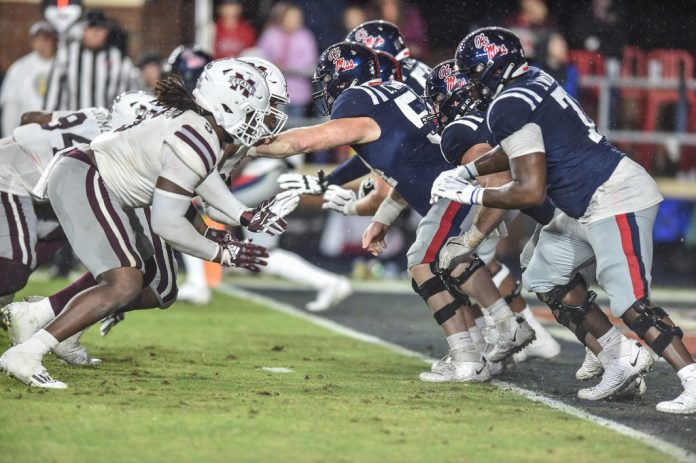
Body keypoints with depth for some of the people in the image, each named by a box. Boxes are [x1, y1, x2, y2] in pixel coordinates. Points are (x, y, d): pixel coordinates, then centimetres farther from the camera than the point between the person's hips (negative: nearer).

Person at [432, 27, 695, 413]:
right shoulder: (534, 81, 12)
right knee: (544, 276, 17)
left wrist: (471, 195, -7)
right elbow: (521, 150, 30)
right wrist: (465, 171, 22)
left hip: (616, 201, -11)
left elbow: (530, 192, -19)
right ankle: (621, 355, 16)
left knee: (630, 304, -15)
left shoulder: (511, 107, -17)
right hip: (590, 207, 11)